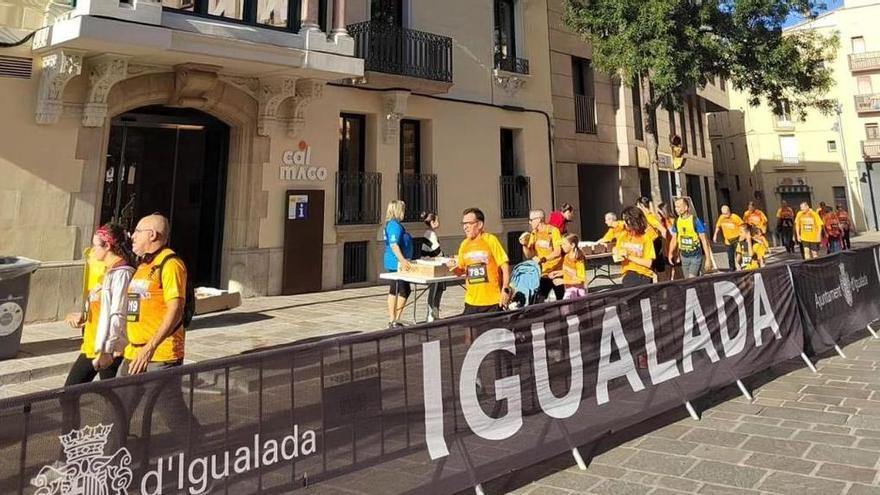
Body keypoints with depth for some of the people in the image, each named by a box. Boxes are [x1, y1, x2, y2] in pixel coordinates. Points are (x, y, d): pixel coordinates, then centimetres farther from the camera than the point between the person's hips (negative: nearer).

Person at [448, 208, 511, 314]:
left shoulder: (490, 240, -7)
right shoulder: (464, 244, 7)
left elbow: (505, 266, -8)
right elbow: (461, 271, 16)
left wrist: (505, 289, -14)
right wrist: (455, 268, -6)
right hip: (471, 301, 4)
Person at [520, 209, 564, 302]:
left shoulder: (553, 231, -12)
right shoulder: (533, 233, 5)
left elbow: (557, 252, -20)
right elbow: (529, 255, 5)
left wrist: (543, 259, -34)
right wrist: (524, 245, -13)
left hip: (556, 272, -4)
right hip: (543, 274, 4)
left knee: (561, 300, 4)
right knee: (539, 301, -6)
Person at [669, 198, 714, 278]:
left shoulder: (696, 221, -12)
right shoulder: (676, 221, 1)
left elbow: (704, 240, -9)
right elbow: (674, 239, 10)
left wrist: (708, 258, -11)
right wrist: (670, 253, -3)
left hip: (696, 256, -5)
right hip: (684, 257, 5)